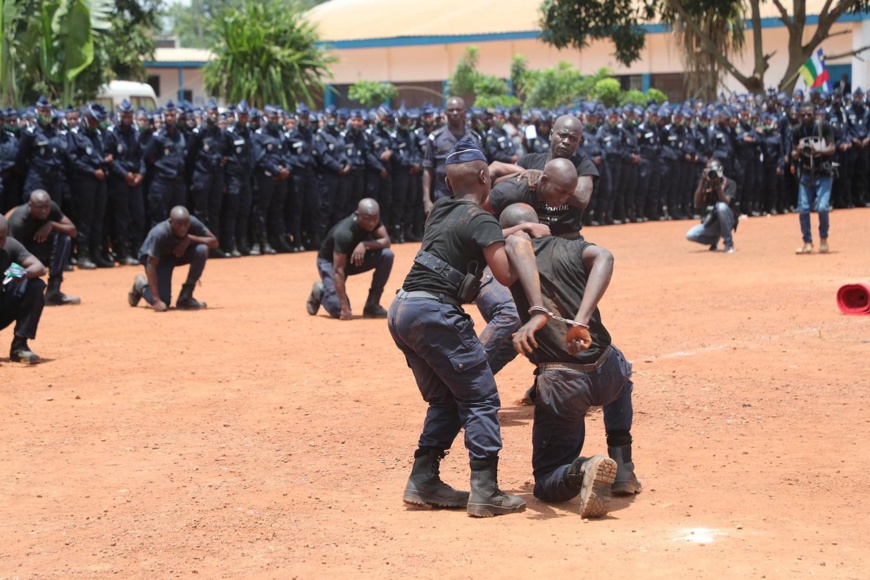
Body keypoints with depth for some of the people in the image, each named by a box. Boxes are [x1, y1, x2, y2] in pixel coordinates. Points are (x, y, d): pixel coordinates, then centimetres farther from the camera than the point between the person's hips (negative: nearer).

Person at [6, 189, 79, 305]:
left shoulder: (51, 208, -18)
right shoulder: (18, 221, -34)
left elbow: (73, 231, -17)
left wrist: (52, 225, -33)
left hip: (36, 245, 5)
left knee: (64, 238, -24)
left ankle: (53, 292, -22)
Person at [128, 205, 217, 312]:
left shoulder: (193, 223, -26)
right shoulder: (159, 234, -37)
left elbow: (214, 242, -22)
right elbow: (151, 266, -35)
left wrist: (190, 238, -36)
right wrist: (156, 300, -40)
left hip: (180, 252, 5)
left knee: (202, 249, -27)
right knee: (163, 303, -19)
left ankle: (185, 298, -12)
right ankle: (142, 285, 17)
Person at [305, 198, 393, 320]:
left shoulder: (372, 218, -18)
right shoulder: (344, 233, -36)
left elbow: (386, 241, -18)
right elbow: (338, 270, -37)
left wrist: (365, 244, -39)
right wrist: (344, 307, -40)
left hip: (357, 257, 6)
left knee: (387, 255, -21)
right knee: (340, 311, -21)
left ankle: (372, 306, -8)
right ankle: (320, 292, 14)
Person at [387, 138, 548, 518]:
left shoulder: (439, 212, 17)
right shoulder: (481, 221, -5)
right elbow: (506, 276, -12)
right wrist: (520, 245, 6)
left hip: (401, 311, 8)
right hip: (435, 312, -8)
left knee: (445, 401, 18)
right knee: (481, 398, -3)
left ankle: (423, 482, 14)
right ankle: (484, 492, -9)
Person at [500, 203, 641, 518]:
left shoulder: (509, 256, 6)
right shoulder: (571, 247, 11)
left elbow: (519, 245, -18)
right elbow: (603, 257, -11)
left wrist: (538, 314, -27)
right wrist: (582, 320, -20)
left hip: (560, 384, -3)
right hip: (606, 374, 3)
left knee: (547, 483, 13)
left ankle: (582, 470, -22)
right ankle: (622, 470, 27)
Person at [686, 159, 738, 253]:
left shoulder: (729, 183, -9)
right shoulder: (706, 184, 3)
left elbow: (725, 203, -24)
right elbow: (697, 204, -11)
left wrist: (718, 185, -28)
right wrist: (702, 183, -16)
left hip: (727, 221, -4)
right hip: (711, 223, 4)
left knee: (721, 206, -36)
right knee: (690, 235, -19)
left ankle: (728, 243, -22)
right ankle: (714, 239, 12)